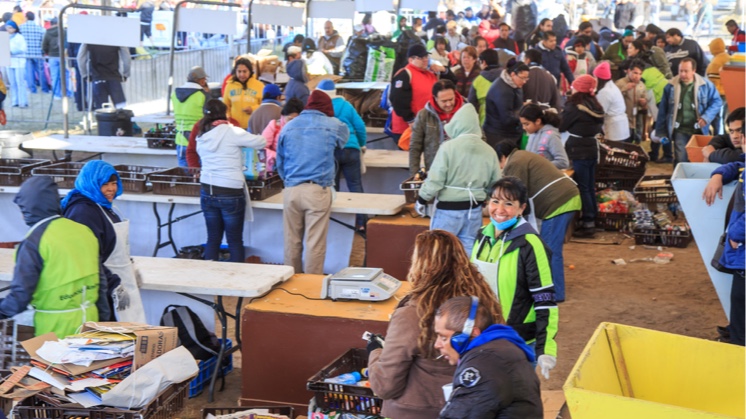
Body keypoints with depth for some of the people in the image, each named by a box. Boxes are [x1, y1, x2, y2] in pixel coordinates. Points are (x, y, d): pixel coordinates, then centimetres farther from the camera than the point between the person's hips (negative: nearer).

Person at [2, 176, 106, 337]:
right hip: (89, 321, 6)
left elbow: (21, 295, -13)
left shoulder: (33, 242, -13)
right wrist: (103, 318, 21)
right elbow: (100, 281, 12)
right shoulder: (84, 230, 5)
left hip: (56, 327, -6)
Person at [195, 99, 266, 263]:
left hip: (207, 191, 5)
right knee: (235, 242, 4)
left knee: (213, 239, 13)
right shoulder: (232, 132, -11)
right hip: (230, 193, -5)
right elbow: (262, 142, -6)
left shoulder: (202, 137, 7)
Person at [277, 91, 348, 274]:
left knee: (292, 241, 10)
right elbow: (344, 139, 25)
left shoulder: (288, 127, 11)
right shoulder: (333, 125, 2)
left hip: (291, 190, 3)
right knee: (315, 243, 0)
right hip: (318, 190, -3)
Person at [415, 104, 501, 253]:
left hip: (448, 210, -4)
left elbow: (434, 182, -14)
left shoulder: (448, 147, -14)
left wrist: (421, 200, 1)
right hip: (474, 210, 4)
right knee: (468, 249, 12)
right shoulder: (488, 151, 1)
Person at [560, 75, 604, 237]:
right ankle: (592, 220, 19)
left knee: (582, 187, -3)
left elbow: (561, 126, -9)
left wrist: (557, 115, 8)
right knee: (590, 187, 13)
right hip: (592, 149, 8)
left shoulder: (574, 107, -15)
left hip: (579, 151, -8)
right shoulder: (596, 107, 7)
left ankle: (588, 223, -1)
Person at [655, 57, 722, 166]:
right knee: (680, 161, -4)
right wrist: (661, 132, 5)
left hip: (699, 130, 1)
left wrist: (706, 117, -15)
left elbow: (717, 101, 2)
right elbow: (663, 111, 4)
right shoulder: (671, 86, -1)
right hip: (680, 130, 0)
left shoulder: (706, 85, -3)